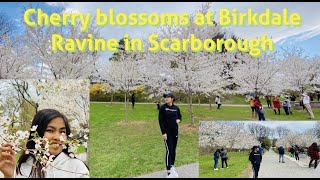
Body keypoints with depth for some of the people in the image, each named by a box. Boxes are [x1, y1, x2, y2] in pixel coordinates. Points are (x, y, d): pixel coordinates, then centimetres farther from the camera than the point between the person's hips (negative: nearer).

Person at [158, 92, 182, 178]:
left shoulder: (176, 108, 3)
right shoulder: (163, 107, -8)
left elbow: (179, 116, 19)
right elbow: (161, 121, -10)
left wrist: (179, 120, -5)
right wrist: (163, 132, -16)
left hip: (175, 131, 4)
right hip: (167, 132, -4)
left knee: (173, 150, 11)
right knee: (169, 150, -10)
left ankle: (172, 166, 28)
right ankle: (169, 171, -8)